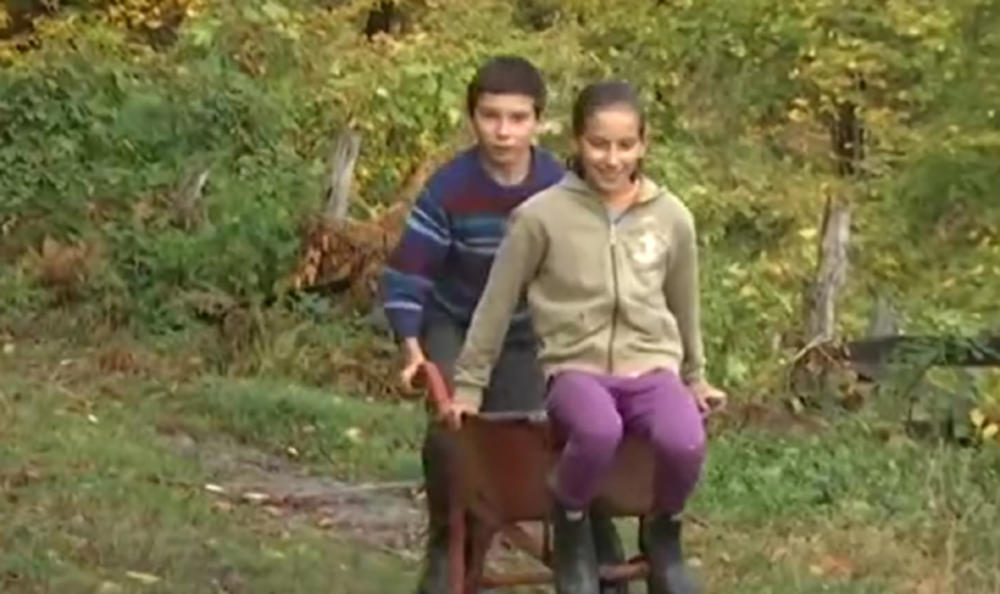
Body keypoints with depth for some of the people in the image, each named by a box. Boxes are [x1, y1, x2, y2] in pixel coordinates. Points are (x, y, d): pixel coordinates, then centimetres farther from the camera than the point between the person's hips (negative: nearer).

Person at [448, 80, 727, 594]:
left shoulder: (671, 217, 5)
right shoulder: (542, 215, -4)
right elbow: (497, 304, 5)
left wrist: (695, 379, 31)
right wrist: (469, 385, 10)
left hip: (651, 368, 3)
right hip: (576, 368, -3)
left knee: (684, 442, -32)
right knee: (598, 431, -39)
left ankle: (663, 532, 4)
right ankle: (571, 528, -6)